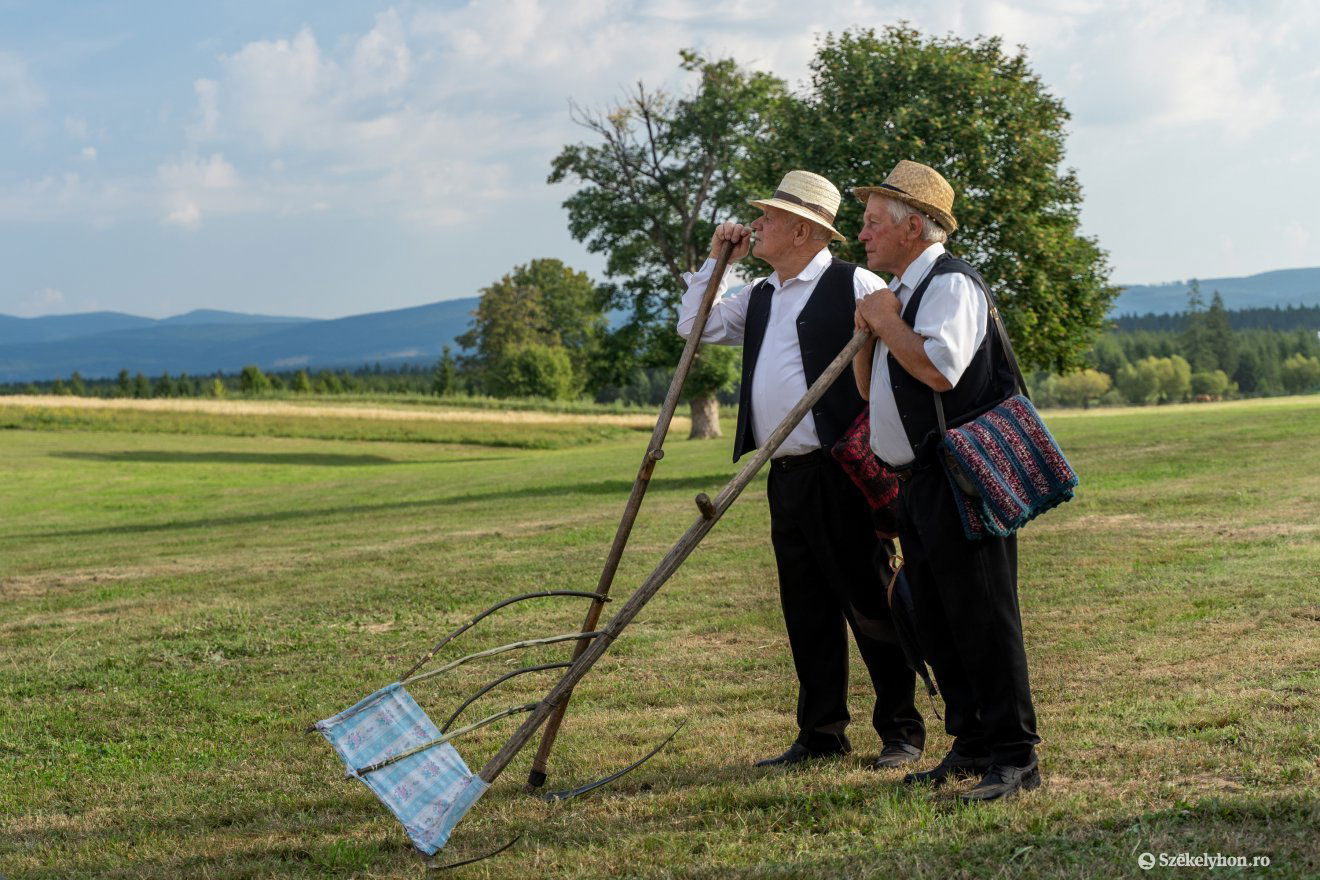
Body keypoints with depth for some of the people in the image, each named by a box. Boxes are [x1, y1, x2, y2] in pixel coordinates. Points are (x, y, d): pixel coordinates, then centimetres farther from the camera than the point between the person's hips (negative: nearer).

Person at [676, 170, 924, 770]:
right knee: (807, 611, 10)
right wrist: (716, 261, 15)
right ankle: (820, 735, 17)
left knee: (870, 603, -2)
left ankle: (902, 733, 8)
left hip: (843, 472, -7)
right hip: (785, 477, 7)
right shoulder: (759, 298, 18)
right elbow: (695, 327, 24)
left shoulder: (856, 286, -5)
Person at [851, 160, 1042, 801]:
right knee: (933, 620, 12)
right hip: (917, 480, 10)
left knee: (980, 615, -8)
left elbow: (939, 368, -26)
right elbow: (868, 386, 23)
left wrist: (886, 321, -12)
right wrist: (866, 330, 5)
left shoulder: (950, 283, -11)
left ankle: (1014, 757, -3)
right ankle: (970, 746, 20)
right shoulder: (898, 291, 19)